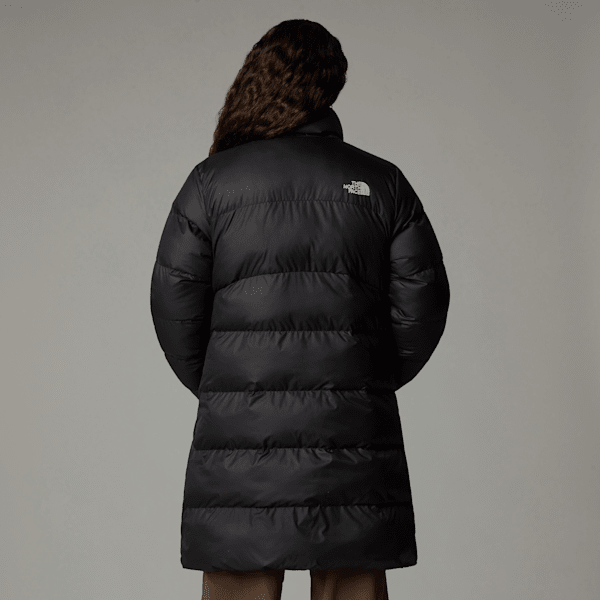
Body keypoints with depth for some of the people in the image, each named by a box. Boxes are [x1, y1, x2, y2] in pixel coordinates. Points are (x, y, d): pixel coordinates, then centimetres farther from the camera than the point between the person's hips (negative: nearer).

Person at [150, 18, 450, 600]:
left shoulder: (212, 182, 1)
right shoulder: (382, 183, 6)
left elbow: (174, 304, -1)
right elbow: (423, 302, 3)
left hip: (239, 427, -1)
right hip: (356, 431, 2)